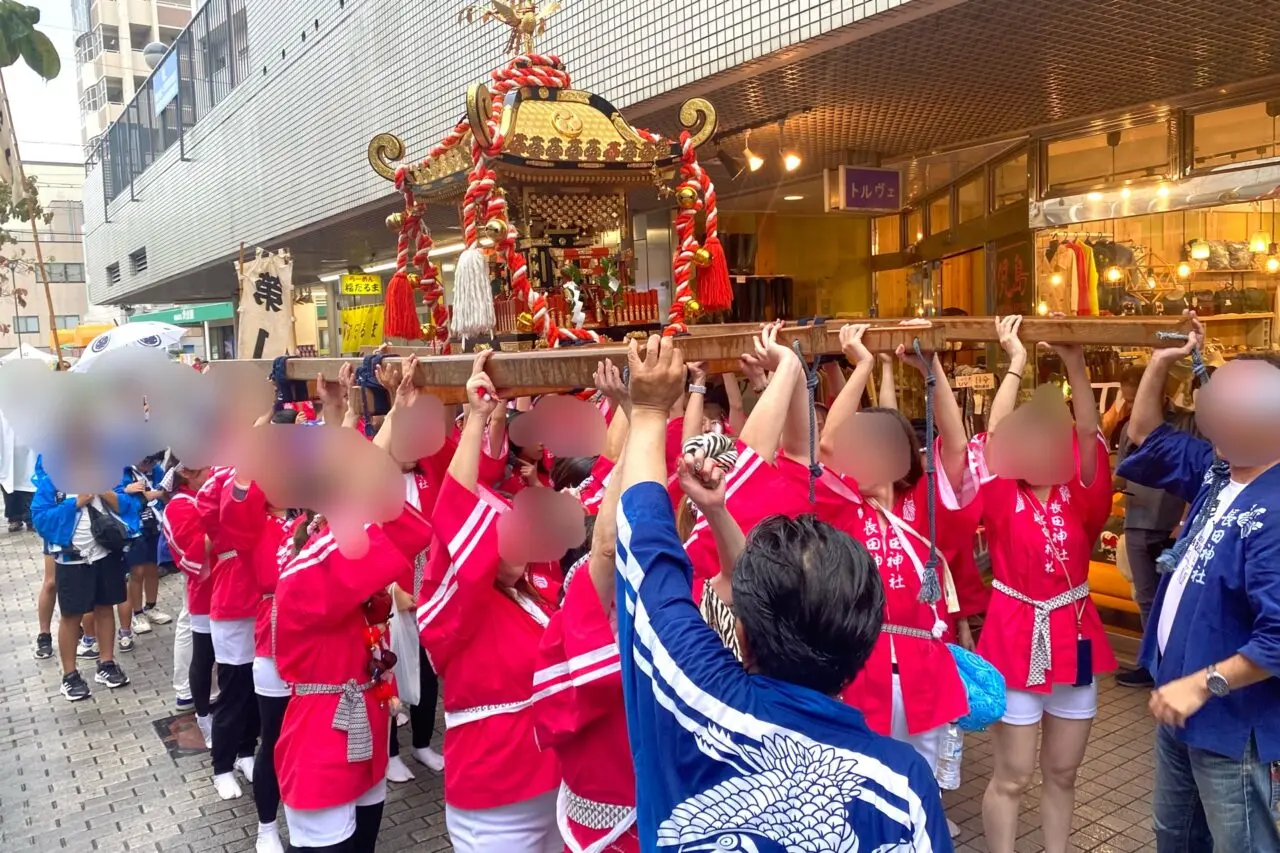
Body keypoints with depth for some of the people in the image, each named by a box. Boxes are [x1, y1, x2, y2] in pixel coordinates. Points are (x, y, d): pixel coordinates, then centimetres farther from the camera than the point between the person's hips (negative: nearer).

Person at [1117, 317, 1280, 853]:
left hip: (1230, 721, -9)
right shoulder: (1219, 470, -1)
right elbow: (1148, 436, 15)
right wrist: (1161, 362, 3)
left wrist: (1204, 684, -26)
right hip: (1181, 700, 9)